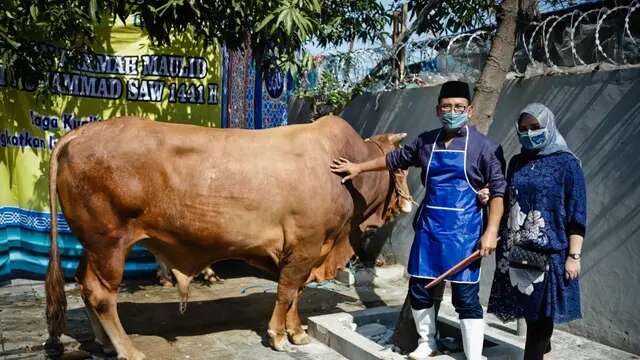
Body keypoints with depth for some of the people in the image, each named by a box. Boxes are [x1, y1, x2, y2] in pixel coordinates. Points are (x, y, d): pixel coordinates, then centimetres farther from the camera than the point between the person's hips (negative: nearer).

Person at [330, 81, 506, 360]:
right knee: (418, 288, 11)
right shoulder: (426, 141, 8)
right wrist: (359, 167, 27)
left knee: (465, 297, -4)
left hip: (463, 228, -5)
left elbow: (498, 190, -7)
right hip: (428, 225, 5)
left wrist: (491, 231, -15)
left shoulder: (483, 146, -5)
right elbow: (396, 159, 23)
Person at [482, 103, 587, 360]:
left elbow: (577, 213, -5)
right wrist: (490, 199, 2)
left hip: (548, 252, -5)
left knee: (540, 310, -1)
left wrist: (573, 255, -11)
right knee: (529, 308, 10)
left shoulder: (566, 163, -3)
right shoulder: (516, 163, 12)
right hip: (515, 250, 5)